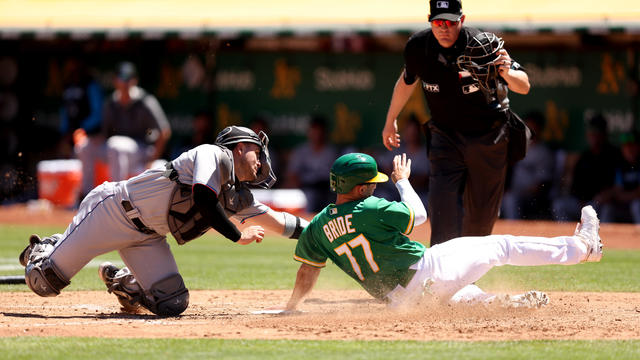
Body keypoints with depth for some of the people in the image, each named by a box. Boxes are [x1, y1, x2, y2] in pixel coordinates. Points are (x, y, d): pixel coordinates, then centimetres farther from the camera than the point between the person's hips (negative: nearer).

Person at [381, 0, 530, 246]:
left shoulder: (484, 46, -22)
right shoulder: (418, 47, -14)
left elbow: (524, 87, -22)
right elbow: (407, 80, 9)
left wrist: (508, 73, -44)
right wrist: (390, 121, 18)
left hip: (489, 138, -1)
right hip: (446, 137, 1)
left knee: (482, 214, 8)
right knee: (443, 208, -16)